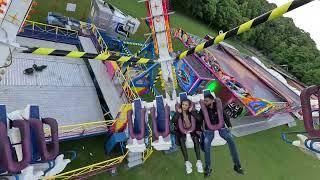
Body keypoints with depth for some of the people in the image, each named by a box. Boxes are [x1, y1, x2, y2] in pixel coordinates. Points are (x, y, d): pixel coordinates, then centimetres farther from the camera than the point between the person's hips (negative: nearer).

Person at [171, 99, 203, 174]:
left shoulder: (193, 111, -1)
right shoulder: (178, 112, -1)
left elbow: (199, 119, -20)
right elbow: (173, 121, -18)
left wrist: (191, 111, -19)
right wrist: (178, 112, -19)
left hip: (192, 130, 0)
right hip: (181, 131, 0)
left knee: (195, 138, -31)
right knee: (181, 139, -31)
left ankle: (199, 162, -25)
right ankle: (187, 162, -25)